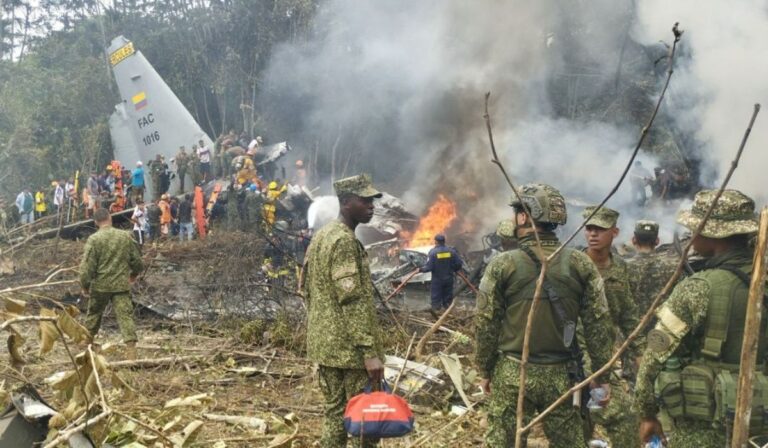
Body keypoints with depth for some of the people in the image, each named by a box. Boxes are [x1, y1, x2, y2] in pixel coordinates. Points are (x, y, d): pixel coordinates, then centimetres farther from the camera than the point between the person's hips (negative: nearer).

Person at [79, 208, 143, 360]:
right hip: (122, 285, 1)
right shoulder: (125, 236, 0)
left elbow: (87, 266, -10)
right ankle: (131, 349, -12)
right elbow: (137, 260, 8)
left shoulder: (94, 239, -8)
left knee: (93, 314, 19)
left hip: (100, 286, -1)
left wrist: (85, 285, 4)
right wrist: (134, 273, 27)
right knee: (125, 315, -2)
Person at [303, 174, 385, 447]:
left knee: (334, 412, 15)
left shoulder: (321, 236, 14)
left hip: (324, 344, 9)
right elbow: (353, 301, -23)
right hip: (350, 347, -9)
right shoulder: (345, 241, -17)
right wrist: (370, 351, -23)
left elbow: (308, 290, 19)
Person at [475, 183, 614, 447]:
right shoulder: (581, 264, -3)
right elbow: (598, 323, -1)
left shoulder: (502, 266, -9)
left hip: (512, 374, -2)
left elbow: (486, 325, -5)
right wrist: (602, 376, 8)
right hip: (560, 374, 2)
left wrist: (485, 371, 8)